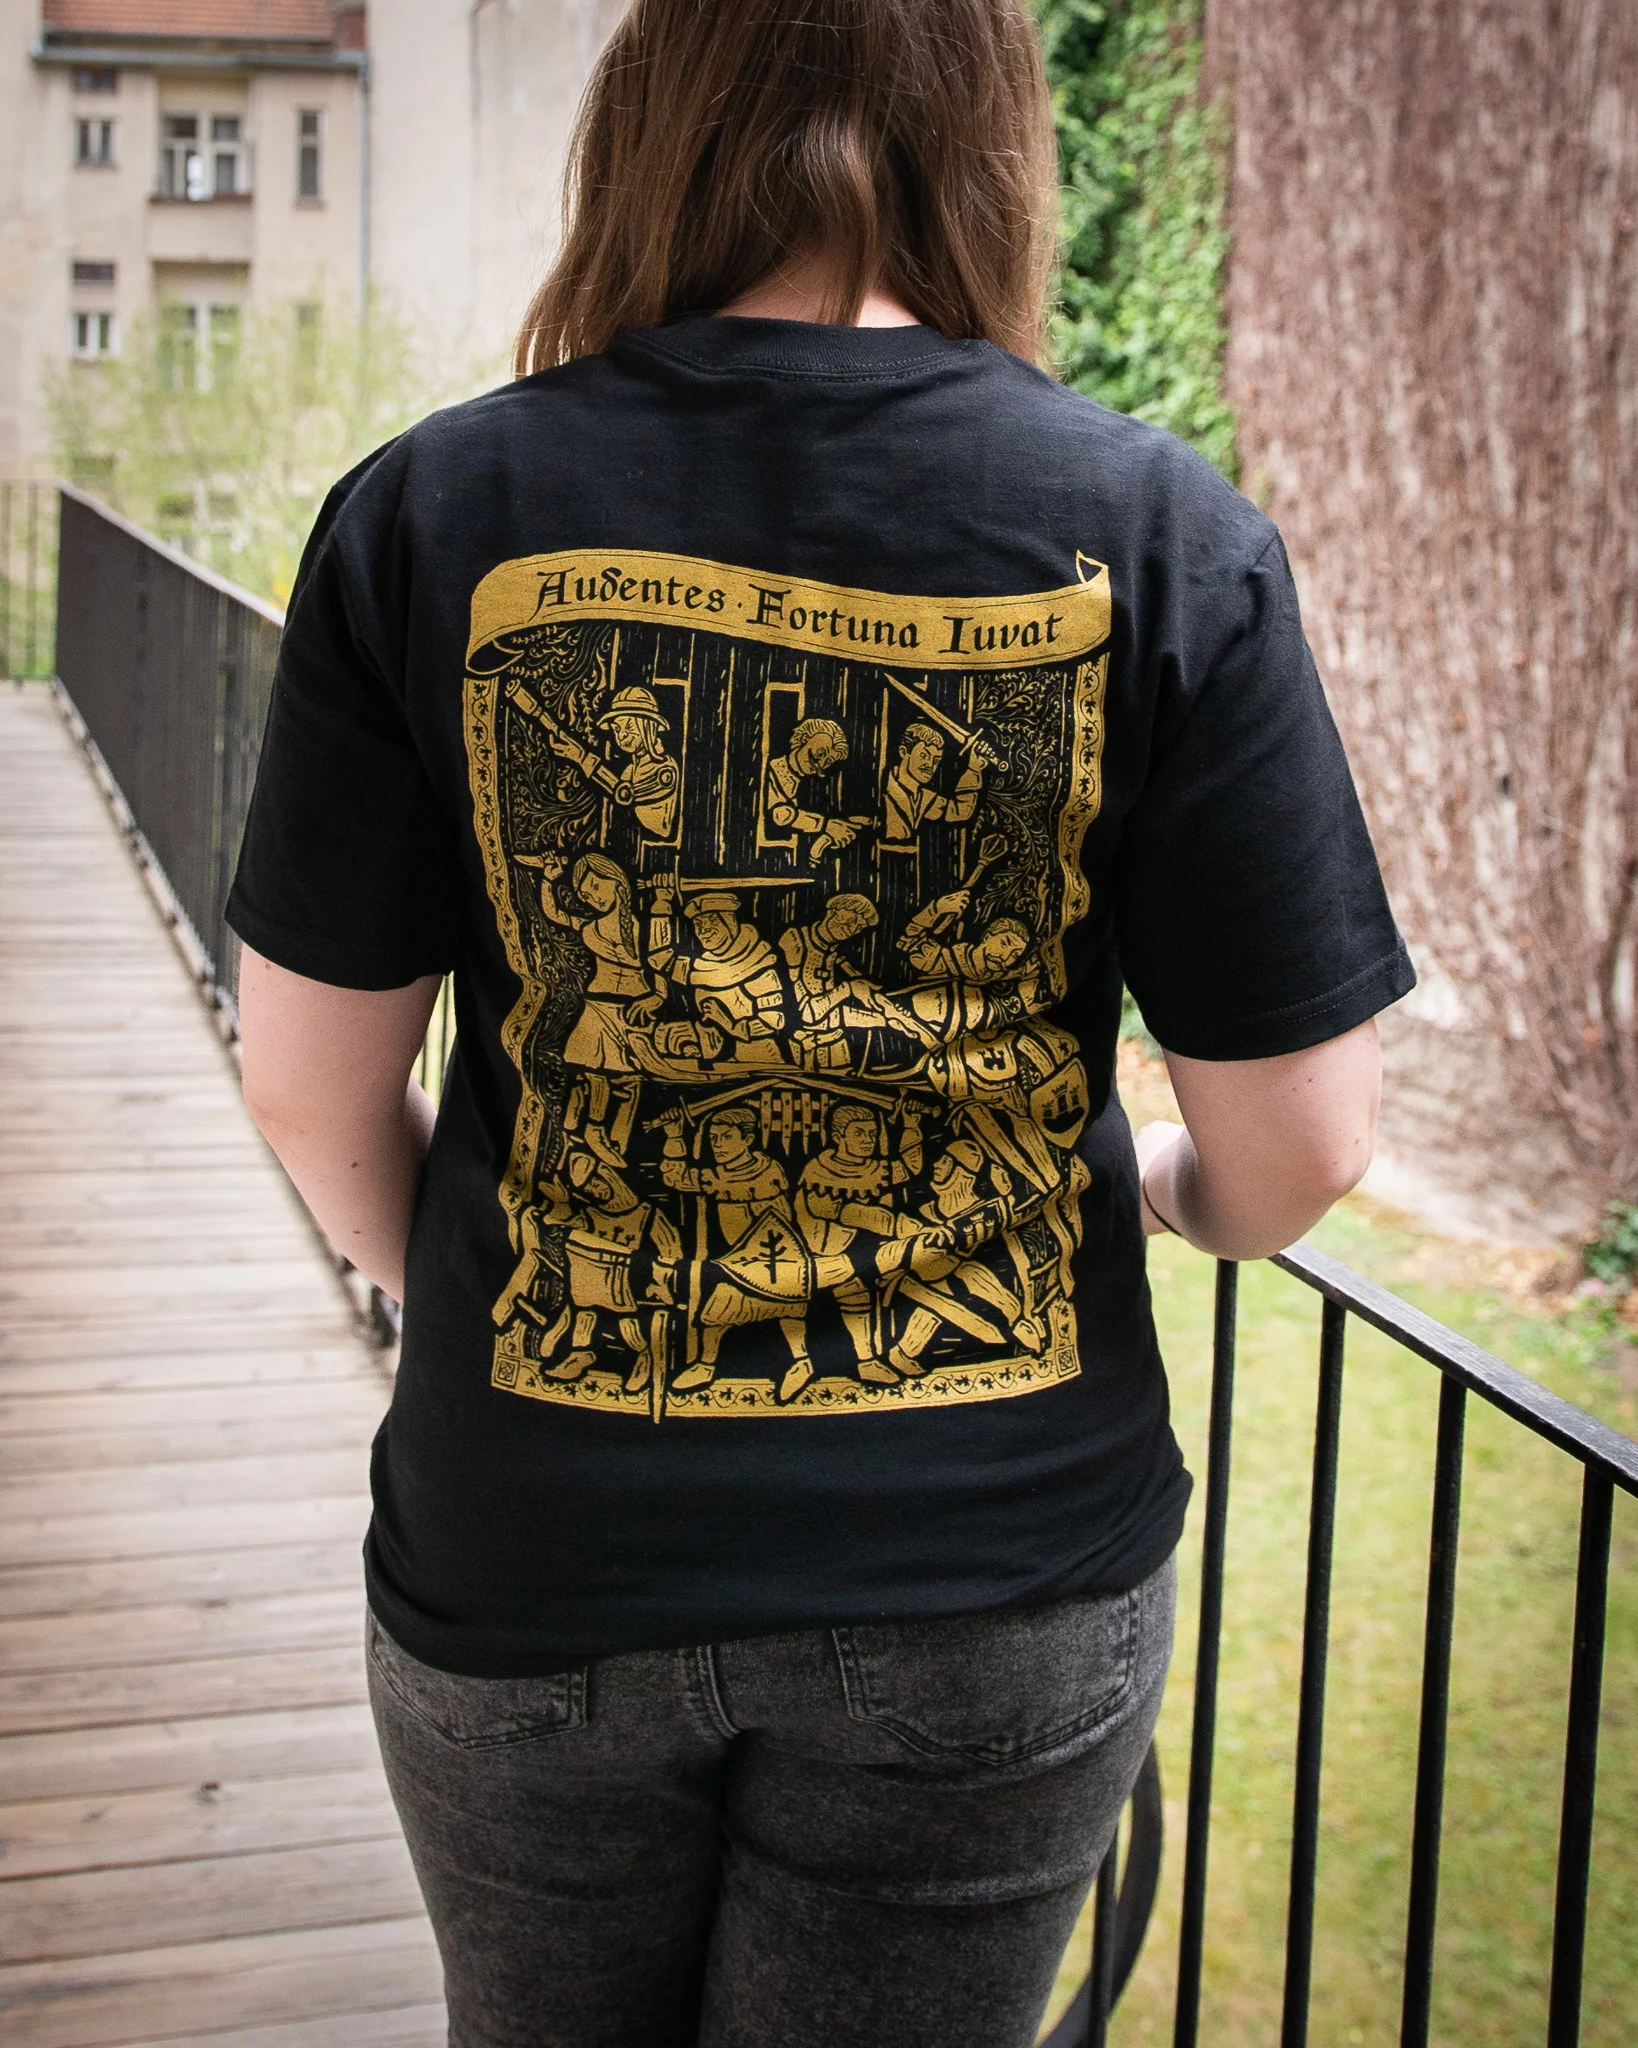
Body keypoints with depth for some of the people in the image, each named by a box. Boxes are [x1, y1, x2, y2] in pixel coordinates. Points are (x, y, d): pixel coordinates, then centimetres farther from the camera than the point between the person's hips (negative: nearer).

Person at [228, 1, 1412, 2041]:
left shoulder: (428, 516, -8)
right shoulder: (1160, 535, -10)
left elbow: (311, 1088, -4)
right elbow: (1300, 1143, -9)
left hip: (527, 1564, 1)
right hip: (995, 1571, 0)